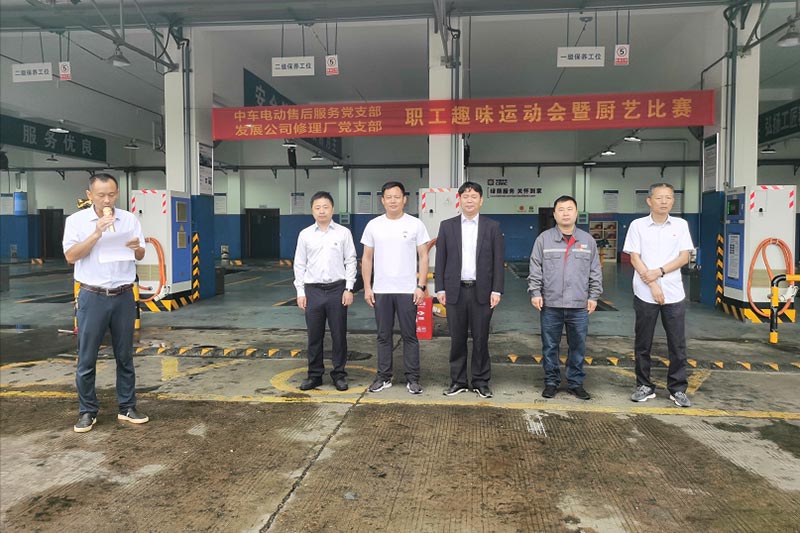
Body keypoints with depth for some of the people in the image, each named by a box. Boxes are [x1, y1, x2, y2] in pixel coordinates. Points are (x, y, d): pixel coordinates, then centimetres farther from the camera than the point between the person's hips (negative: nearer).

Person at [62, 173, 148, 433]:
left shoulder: (129, 219, 4)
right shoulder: (76, 220, -2)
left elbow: (140, 256, 8)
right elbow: (71, 256, -10)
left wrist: (136, 247, -15)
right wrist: (97, 233, -19)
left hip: (124, 296, 2)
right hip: (92, 297, -2)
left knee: (125, 356, 9)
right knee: (87, 358, 3)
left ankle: (127, 407, 19)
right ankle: (87, 411, 16)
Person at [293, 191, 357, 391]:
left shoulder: (343, 233, 1)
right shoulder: (305, 235, 5)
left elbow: (350, 261, 1)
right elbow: (299, 265, 7)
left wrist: (349, 289, -5)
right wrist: (300, 292, 2)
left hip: (337, 289, -1)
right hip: (313, 290, 2)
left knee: (339, 334, 6)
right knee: (314, 335, 9)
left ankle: (339, 374, 19)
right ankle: (314, 374, 22)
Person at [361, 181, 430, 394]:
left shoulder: (415, 224, -3)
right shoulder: (373, 225, 4)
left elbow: (423, 257, -2)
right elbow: (367, 258, 6)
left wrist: (421, 286, -10)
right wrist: (367, 287, 0)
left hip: (407, 290, -2)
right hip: (381, 290, 3)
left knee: (409, 335, 5)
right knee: (383, 335, 11)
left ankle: (412, 378, 14)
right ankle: (384, 377, 22)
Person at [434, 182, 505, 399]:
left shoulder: (492, 226, 4)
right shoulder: (447, 225, 6)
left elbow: (498, 261, 2)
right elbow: (440, 259, 5)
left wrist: (496, 290, -5)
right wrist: (440, 289, -1)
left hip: (482, 291, -1)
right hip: (455, 291, 1)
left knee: (480, 338, 6)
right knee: (457, 339, 7)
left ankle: (481, 381, 18)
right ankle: (458, 381, 18)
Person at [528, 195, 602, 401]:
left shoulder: (587, 240, 7)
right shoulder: (544, 239, 2)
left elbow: (595, 272, 10)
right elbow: (535, 270, 2)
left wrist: (593, 296, 5)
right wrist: (535, 293, -4)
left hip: (579, 306, 1)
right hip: (550, 305, -1)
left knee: (578, 347, 9)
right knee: (550, 347, 7)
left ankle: (575, 382, 23)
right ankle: (551, 382, 20)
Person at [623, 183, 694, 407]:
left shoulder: (680, 225, 6)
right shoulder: (638, 225, 0)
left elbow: (684, 257, 2)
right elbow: (635, 259, -4)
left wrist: (659, 272, -13)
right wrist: (652, 285, -11)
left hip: (674, 293, 2)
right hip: (645, 293, -1)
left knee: (677, 343, 5)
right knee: (642, 343, 6)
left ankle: (678, 389, 16)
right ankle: (645, 386, 18)